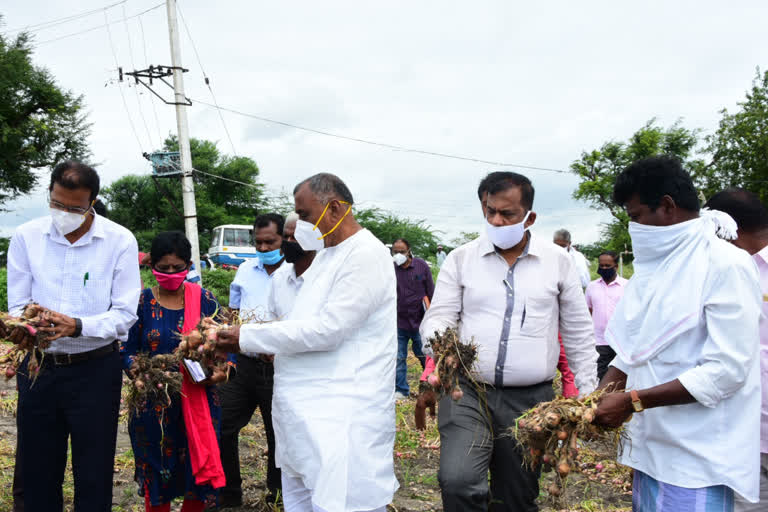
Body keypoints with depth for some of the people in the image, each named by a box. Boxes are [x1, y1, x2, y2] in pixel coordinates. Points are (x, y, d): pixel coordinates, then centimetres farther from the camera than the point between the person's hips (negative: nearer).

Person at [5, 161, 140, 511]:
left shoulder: (120, 241, -8)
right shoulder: (26, 236, -1)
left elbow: (125, 314, -10)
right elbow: (16, 306, 1)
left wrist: (77, 326, -27)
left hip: (95, 369, -2)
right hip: (37, 367, 3)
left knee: (94, 477, 7)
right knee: (36, 473, 15)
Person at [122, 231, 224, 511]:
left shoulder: (204, 300, 2)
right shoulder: (141, 302, 0)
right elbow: (127, 350, 0)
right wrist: (140, 373, -19)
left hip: (198, 402, 1)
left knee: (200, 475, 7)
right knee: (156, 476, 10)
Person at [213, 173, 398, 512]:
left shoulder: (367, 255, -14)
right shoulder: (326, 254, 16)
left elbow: (328, 329, -22)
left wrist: (248, 337, -14)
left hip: (342, 418, -9)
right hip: (306, 413, 9)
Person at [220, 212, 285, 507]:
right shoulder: (245, 270, 8)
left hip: (279, 369, -5)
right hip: (244, 364, 5)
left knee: (277, 436, 10)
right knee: (222, 428, 8)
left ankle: (277, 495, 32)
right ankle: (229, 494, 28)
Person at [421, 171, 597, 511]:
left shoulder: (558, 261, 5)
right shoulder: (461, 259, 3)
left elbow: (578, 334, 10)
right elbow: (437, 318, 0)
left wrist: (587, 393, 8)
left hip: (531, 399, 1)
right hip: (468, 393, -1)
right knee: (457, 482, -20)